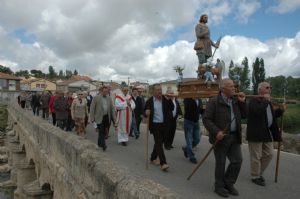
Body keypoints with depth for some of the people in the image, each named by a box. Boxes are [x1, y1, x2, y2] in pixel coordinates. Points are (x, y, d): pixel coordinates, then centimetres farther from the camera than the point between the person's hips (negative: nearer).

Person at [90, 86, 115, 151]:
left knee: (103, 131, 13)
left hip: (106, 117, 4)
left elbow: (112, 108, 9)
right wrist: (92, 118, -9)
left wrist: (113, 117, 6)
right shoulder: (96, 98, -6)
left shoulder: (109, 98, 6)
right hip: (99, 117, -4)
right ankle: (103, 145, -8)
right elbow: (92, 108, -5)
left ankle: (100, 143, 28)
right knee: (101, 132, -9)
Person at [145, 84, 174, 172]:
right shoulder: (149, 101, -4)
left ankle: (153, 158, 33)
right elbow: (145, 111, 1)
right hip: (155, 125, -4)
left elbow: (172, 108, -2)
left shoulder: (165, 99, 3)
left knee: (159, 143, 15)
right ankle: (163, 163, -7)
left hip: (164, 125, 4)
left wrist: (169, 100, -15)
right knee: (159, 143, -8)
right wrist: (146, 113, -22)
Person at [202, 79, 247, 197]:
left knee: (237, 160, 7)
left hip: (234, 136, 6)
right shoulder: (214, 101, -12)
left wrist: (242, 102, 0)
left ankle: (228, 183, 28)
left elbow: (244, 116, 13)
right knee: (220, 163, 6)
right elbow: (206, 119, -15)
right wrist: (216, 132, -24)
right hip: (221, 137, -6)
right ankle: (219, 186, 25)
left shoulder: (235, 101, 9)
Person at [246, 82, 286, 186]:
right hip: (256, 133, -9)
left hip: (268, 133, 9)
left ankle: (259, 173, 33)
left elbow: (272, 115, 21)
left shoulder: (268, 101, 15)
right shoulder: (254, 101, -14)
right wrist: (265, 101, -24)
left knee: (268, 154, 15)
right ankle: (255, 177, 18)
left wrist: (280, 110, 5)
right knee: (256, 156, 2)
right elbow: (258, 111, -32)